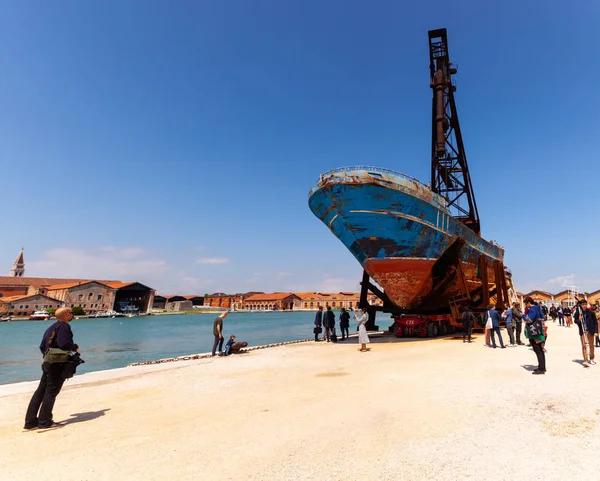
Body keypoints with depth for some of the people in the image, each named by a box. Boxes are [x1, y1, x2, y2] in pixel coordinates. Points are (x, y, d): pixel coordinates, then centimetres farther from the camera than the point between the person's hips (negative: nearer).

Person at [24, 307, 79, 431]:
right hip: (57, 363, -9)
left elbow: (42, 346, 19)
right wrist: (75, 347, -7)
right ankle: (45, 422, 3)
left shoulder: (52, 327, 17)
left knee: (40, 391, 11)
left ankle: (30, 422, 15)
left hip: (48, 362, 9)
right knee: (51, 392, -2)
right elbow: (63, 343, -23)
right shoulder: (64, 326, -13)